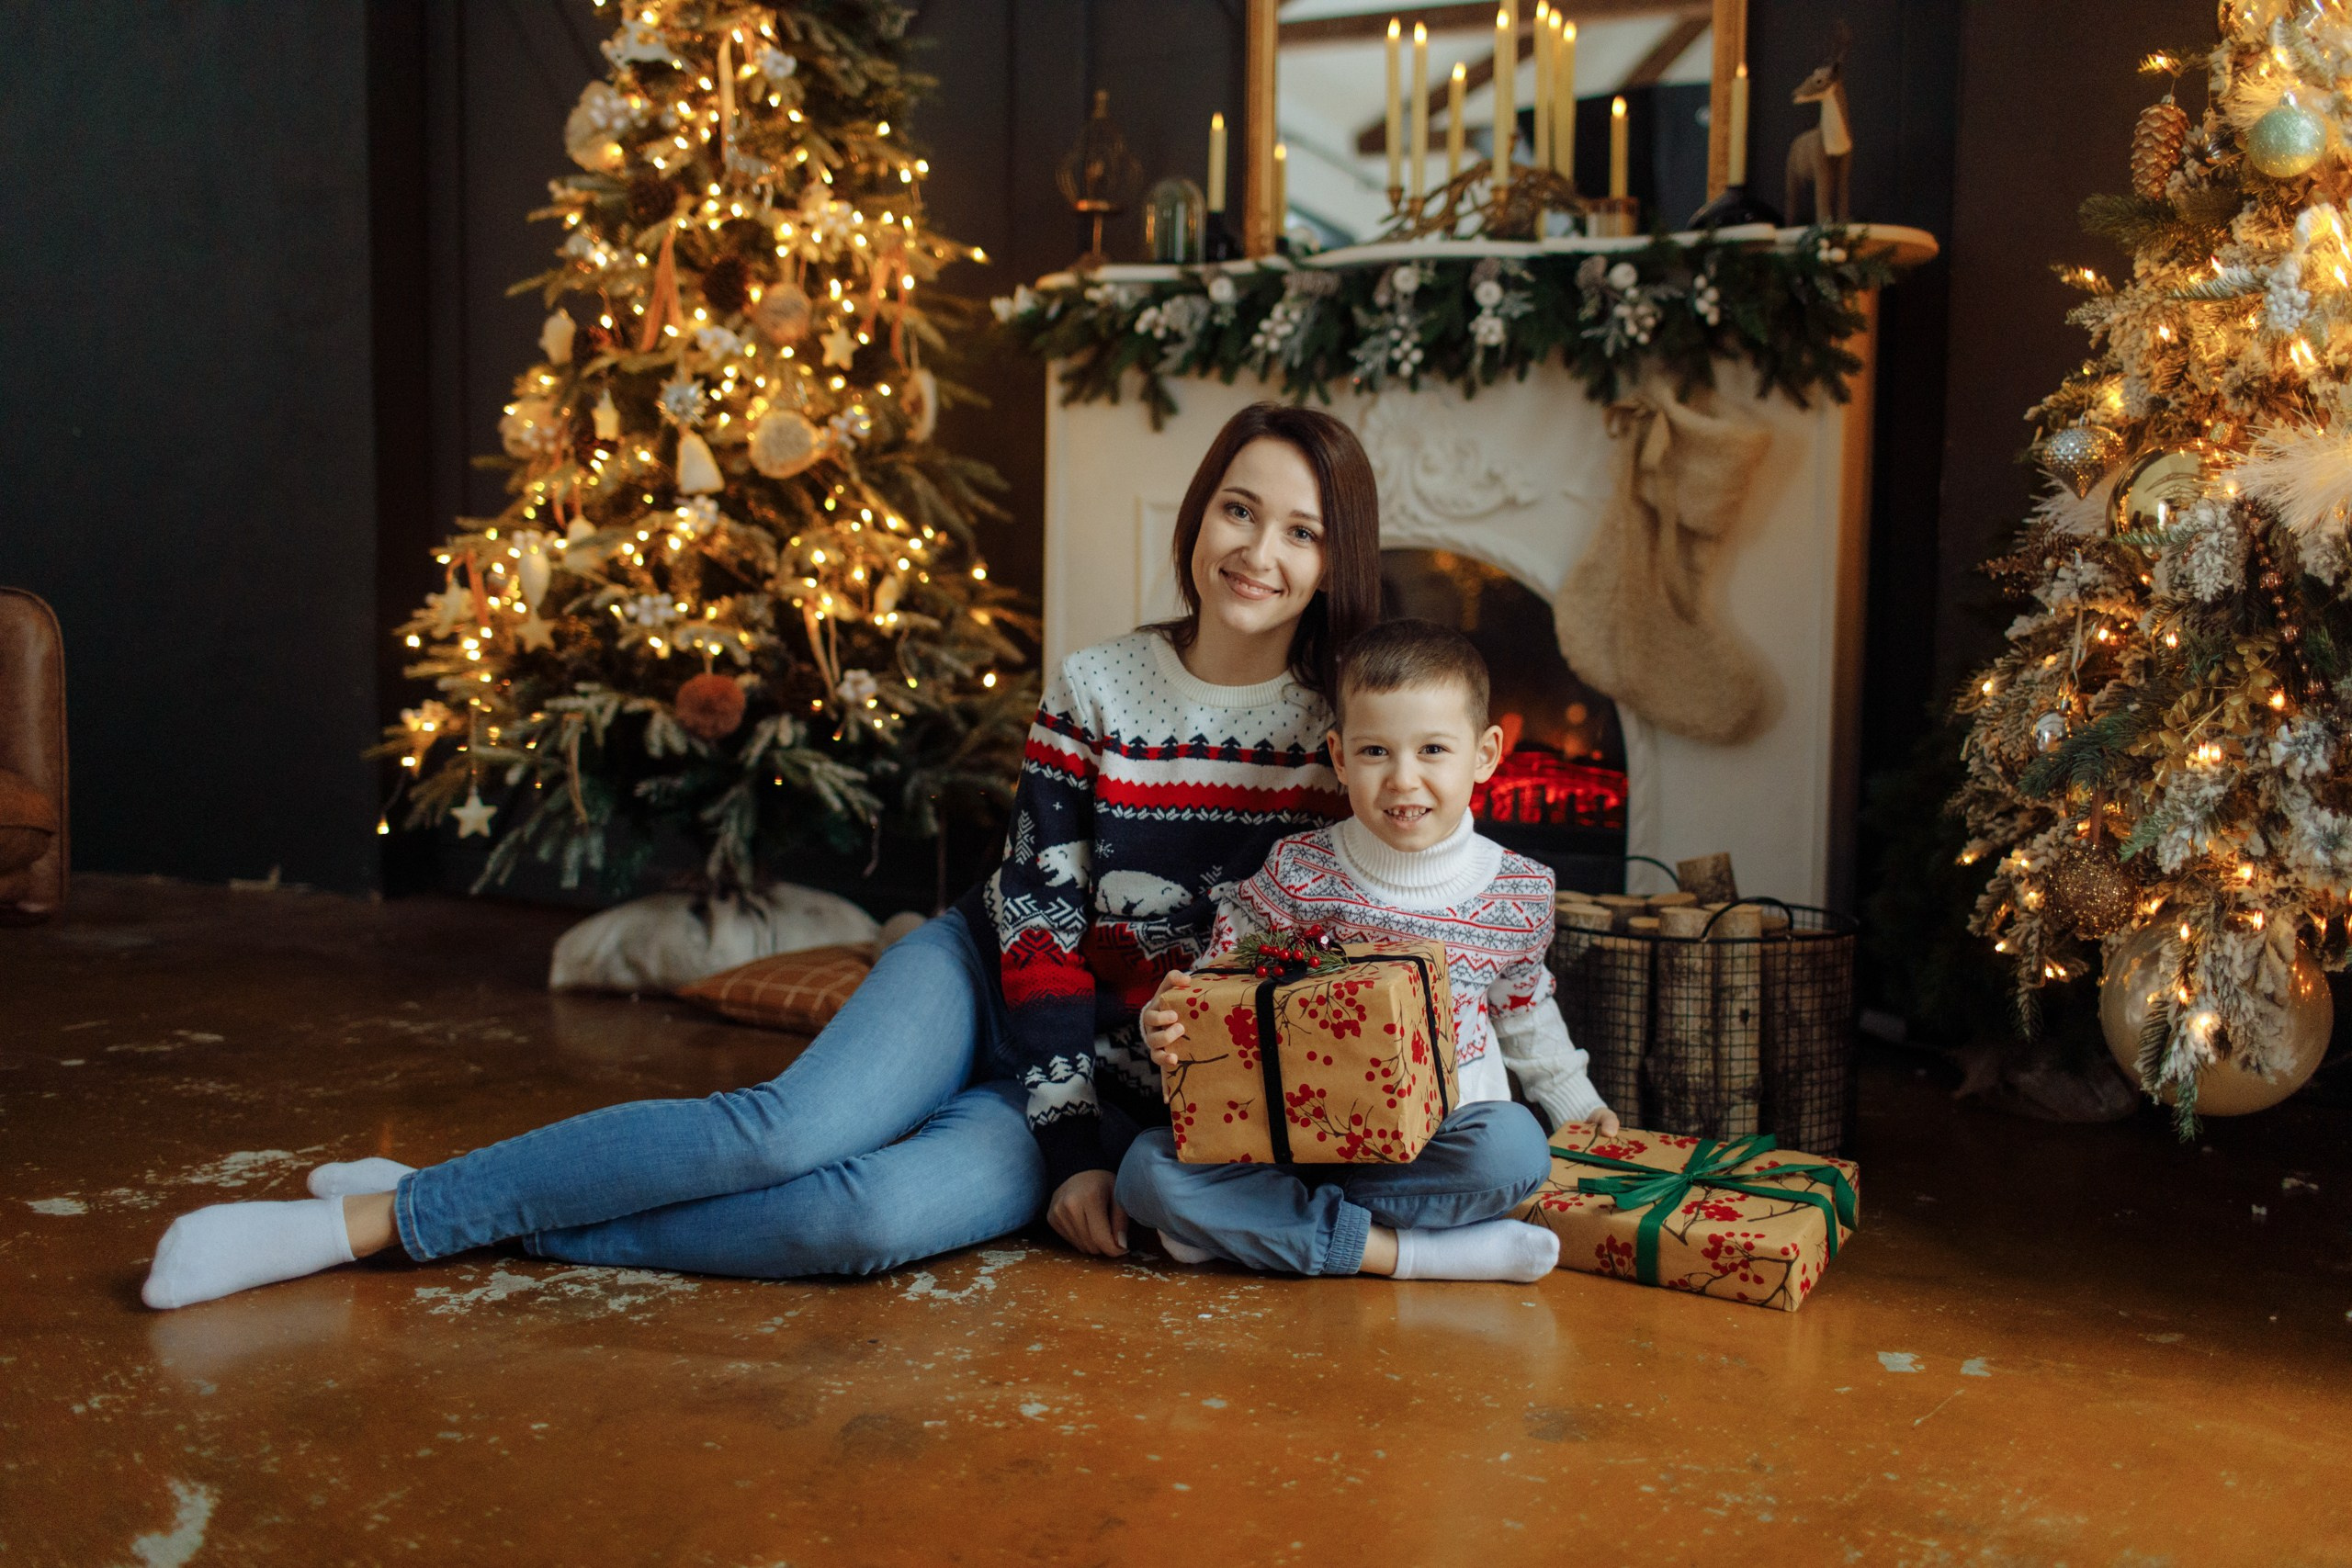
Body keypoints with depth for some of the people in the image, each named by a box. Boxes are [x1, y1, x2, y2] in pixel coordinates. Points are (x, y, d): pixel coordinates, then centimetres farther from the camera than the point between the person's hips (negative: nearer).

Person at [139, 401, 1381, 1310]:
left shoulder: (1342, 721, -3)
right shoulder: (1093, 691, -3)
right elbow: (1039, 920, -6)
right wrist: (1066, 1133, -16)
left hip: (1135, 1083, 0)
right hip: (989, 978, 0)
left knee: (873, 1215, -29)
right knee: (789, 1127, -30)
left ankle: (459, 1221, -21)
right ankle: (377, 1212, -20)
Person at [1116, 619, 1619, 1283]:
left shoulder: (1520, 893, 2)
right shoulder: (1296, 873, -5)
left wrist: (1577, 1105, 27)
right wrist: (1168, 1022, -19)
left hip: (1440, 1135, 1)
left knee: (1515, 1148, -34)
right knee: (1147, 1168, -24)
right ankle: (1386, 1249, -26)